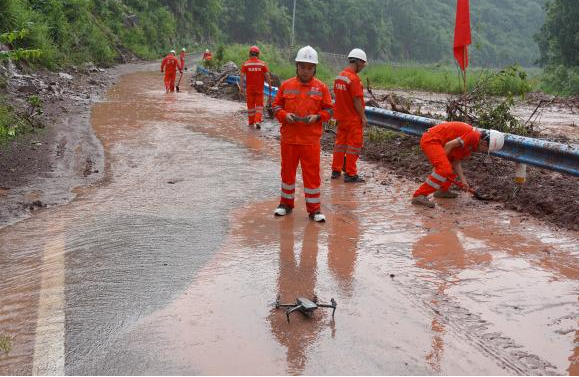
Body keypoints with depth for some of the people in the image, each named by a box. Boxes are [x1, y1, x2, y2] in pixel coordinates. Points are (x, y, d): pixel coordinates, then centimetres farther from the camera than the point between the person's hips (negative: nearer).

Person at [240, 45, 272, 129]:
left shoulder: (245, 64, -4)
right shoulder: (263, 64, -4)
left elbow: (242, 77, -7)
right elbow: (267, 76, -6)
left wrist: (242, 87, -2)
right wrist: (270, 85, 6)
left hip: (249, 88, 1)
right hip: (259, 89, -1)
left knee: (250, 106, 12)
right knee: (259, 105, 8)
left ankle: (251, 123, 20)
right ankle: (258, 121, -10)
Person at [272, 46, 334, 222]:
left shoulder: (321, 87, 1)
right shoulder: (286, 85, 3)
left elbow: (329, 109, 4)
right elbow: (276, 105, 8)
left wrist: (317, 116, -14)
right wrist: (285, 115, -11)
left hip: (311, 140, -2)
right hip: (289, 138, 2)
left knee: (312, 174, 1)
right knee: (287, 171, 13)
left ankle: (314, 209, 11)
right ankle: (286, 203, 29)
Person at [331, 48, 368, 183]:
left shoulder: (339, 77, 7)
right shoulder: (354, 78, -19)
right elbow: (357, 100, -19)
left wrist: (339, 113, 17)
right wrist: (363, 116, -13)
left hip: (341, 117, 8)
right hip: (353, 118, -8)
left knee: (340, 142, 16)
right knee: (354, 145, 0)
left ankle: (336, 170, 23)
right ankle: (350, 174, 4)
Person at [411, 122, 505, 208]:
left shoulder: (472, 145, 15)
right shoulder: (474, 135, -16)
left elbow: (456, 161, 13)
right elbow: (449, 145, -20)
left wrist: (463, 181, 6)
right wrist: (442, 161, -10)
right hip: (431, 140, -11)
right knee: (445, 170, -23)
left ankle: (443, 190, 31)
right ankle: (419, 196, -23)